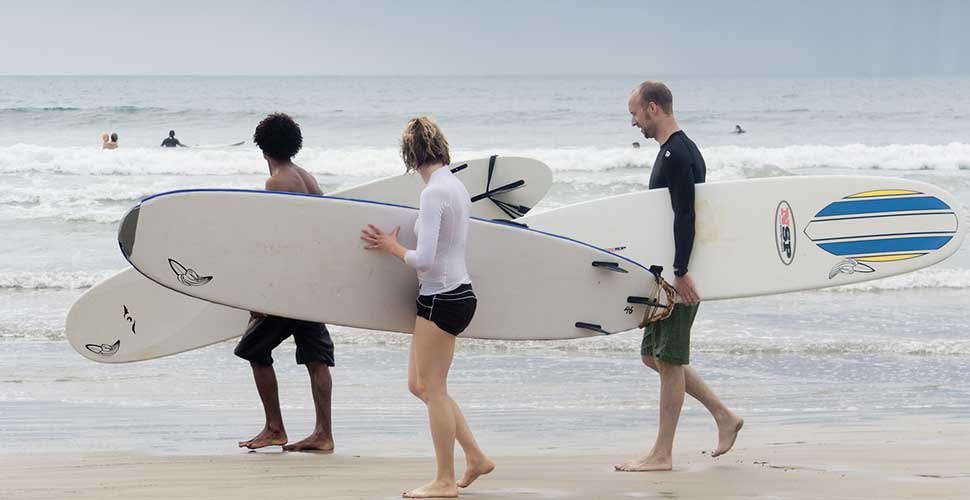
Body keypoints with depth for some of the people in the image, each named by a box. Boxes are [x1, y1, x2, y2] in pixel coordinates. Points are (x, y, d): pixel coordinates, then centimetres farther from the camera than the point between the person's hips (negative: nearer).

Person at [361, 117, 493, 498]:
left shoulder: (435, 192, -18)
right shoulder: (456, 186, 11)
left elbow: (424, 259, -22)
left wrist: (393, 247, -4)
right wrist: (392, 245, 17)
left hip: (442, 298, -10)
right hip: (456, 293, 10)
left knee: (432, 388, 0)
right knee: (419, 385, 16)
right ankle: (475, 457, 19)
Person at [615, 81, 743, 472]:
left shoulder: (676, 154, -16)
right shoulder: (679, 150, 16)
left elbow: (685, 216, -23)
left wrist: (681, 272, -26)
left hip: (678, 270, -11)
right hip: (670, 269, 11)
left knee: (668, 359, -6)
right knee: (653, 355, 14)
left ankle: (662, 455, -1)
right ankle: (724, 417, 19)